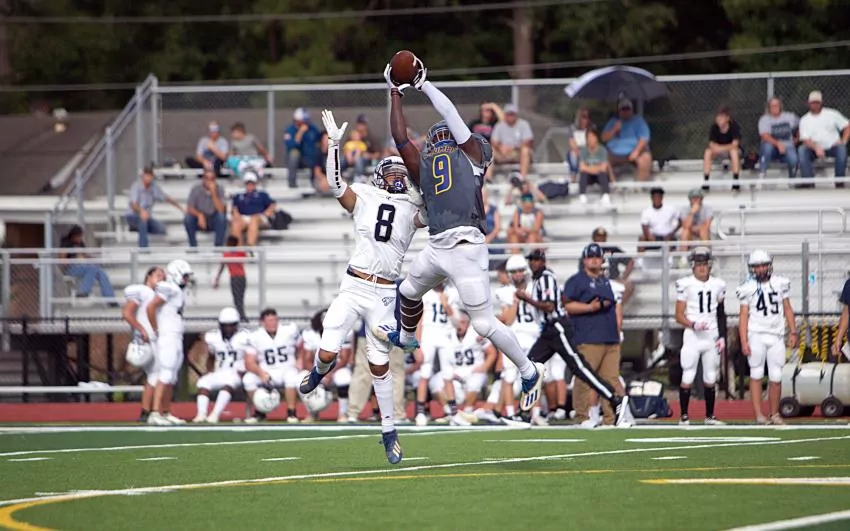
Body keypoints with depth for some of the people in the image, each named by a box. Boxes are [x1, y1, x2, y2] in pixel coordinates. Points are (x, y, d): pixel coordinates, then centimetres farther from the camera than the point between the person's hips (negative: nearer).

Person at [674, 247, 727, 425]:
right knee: (688, 377, -6)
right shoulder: (685, 285, -5)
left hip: (712, 337, 4)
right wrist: (693, 325, -22)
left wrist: (722, 337, 8)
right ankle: (684, 416, 1)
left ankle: (710, 416, 16)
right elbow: (679, 315, -5)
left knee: (710, 379, 8)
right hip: (692, 336, -4)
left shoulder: (718, 285, 8)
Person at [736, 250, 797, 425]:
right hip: (756, 336, -2)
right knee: (756, 375, -4)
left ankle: (774, 414, 12)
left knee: (776, 377, 2)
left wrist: (793, 332, 4)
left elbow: (787, 309, 12)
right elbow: (744, 316, -1)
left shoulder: (780, 284, 7)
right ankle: (758, 415, -4)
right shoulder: (748, 288, 0)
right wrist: (743, 342, -8)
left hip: (776, 336, 2)